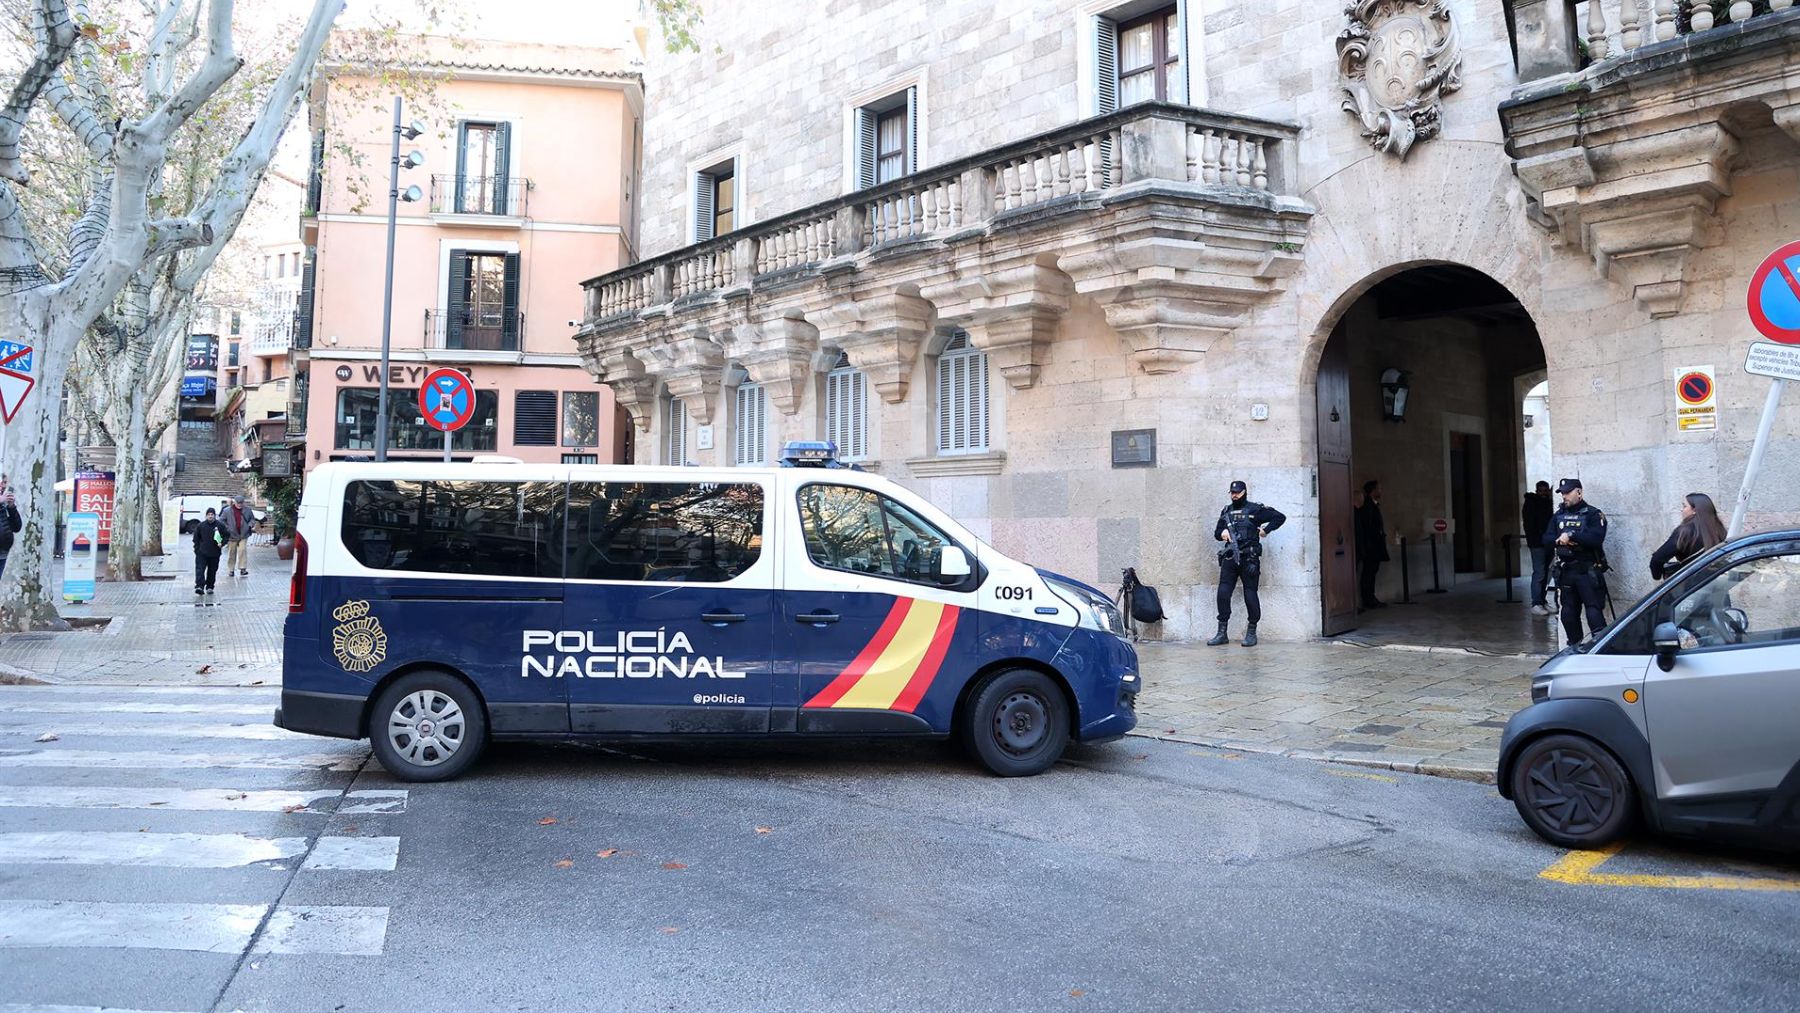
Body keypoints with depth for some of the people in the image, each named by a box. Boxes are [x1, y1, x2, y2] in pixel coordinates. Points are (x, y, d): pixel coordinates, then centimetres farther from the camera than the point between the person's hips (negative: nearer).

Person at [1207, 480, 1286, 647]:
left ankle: (1251, 633, 9)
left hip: (1249, 559, -4)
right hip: (1229, 558, 4)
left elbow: (1280, 517, 1)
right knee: (1223, 594, -4)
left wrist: (1266, 529, -7)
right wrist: (1222, 533, 0)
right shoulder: (1226, 511, 15)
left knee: (1250, 595, 0)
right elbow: (1216, 533, 21)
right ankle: (1222, 633, 1)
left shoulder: (1255, 510, 1)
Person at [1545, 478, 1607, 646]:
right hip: (1565, 570, 6)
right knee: (1569, 611, 10)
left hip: (1587, 570, -6)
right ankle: (1574, 644, 20)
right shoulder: (1558, 515, 14)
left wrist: (1571, 536, -19)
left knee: (1593, 608, -11)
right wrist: (1559, 540, -12)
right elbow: (1547, 538, 8)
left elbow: (1596, 538, -20)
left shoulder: (1593, 514, -5)